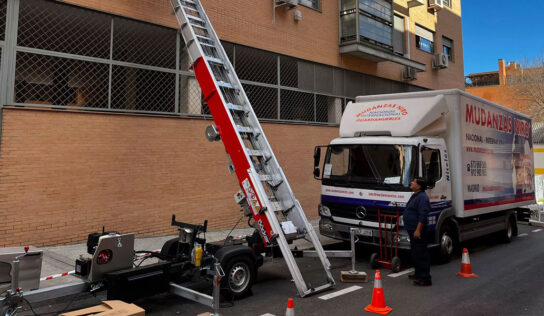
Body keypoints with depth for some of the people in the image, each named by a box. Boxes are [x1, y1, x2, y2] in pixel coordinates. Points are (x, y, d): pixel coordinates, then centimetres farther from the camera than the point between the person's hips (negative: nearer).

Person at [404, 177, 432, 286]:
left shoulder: (422, 197, -18)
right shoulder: (415, 196, 16)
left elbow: (423, 216, -25)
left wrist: (418, 230, -27)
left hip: (417, 231, -11)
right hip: (412, 230, 11)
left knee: (421, 254, -8)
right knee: (415, 253, 20)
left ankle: (425, 279, -4)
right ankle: (418, 273, 33)